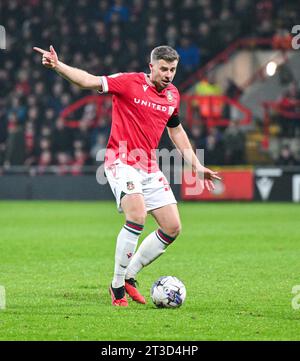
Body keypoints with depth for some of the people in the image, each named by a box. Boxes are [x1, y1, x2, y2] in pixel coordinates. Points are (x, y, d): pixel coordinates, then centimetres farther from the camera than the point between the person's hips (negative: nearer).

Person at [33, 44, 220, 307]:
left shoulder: (173, 95, 11)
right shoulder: (130, 82, -8)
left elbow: (176, 131, 26)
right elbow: (90, 81, -18)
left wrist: (197, 166, 26)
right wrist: (58, 66, -33)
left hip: (149, 167, 7)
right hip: (122, 162, -7)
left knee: (173, 228, 1)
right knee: (137, 216, -27)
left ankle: (129, 276, 16)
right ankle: (118, 285, -14)